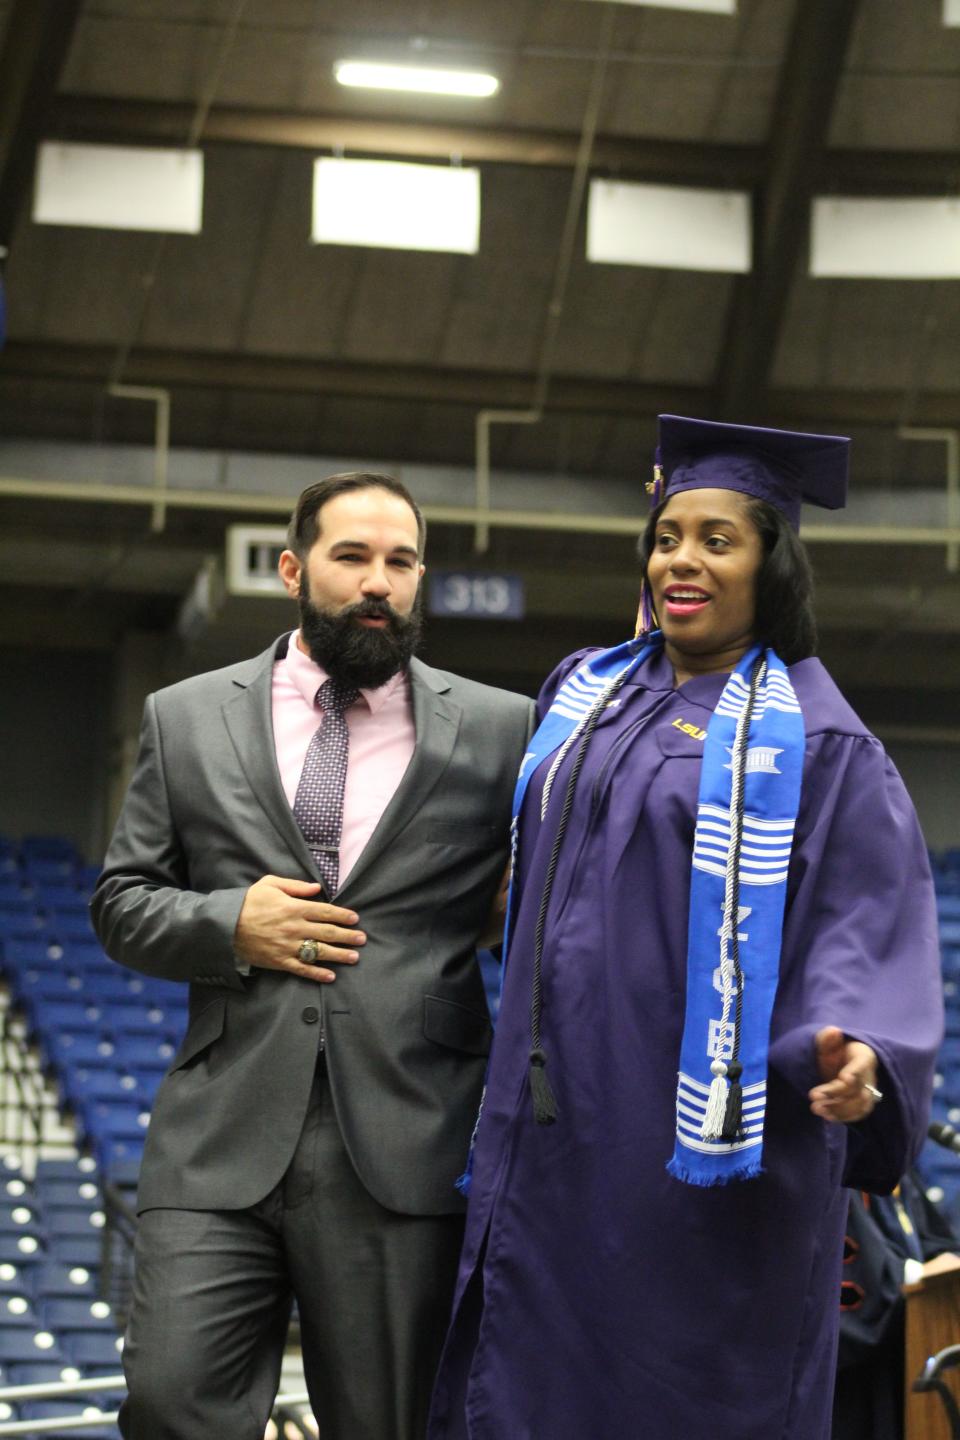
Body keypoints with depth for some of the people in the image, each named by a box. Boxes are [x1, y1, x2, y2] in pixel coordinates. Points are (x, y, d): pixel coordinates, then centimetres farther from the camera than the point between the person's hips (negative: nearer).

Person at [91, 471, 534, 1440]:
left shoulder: (500, 731, 8)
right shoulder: (186, 718, 12)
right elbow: (121, 903, 14)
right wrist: (228, 923, -4)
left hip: (406, 1147, -1)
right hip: (222, 1142, 1)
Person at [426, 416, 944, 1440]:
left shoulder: (813, 739, -5)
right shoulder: (586, 695, 13)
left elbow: (867, 925, -13)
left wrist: (856, 1051, -31)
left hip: (702, 1151, -6)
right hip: (558, 1122, 6)